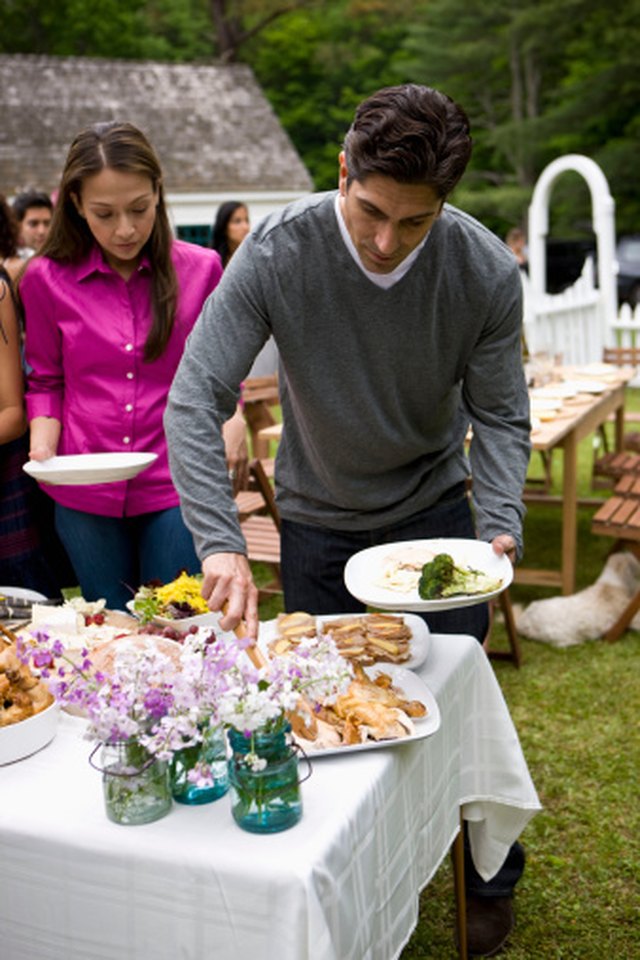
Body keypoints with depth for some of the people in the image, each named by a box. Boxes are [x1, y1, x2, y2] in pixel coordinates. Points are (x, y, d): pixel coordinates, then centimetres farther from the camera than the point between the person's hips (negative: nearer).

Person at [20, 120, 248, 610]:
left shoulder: (200, 268, -1)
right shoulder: (46, 279, 0)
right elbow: (46, 380, 11)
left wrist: (233, 419, -8)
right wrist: (44, 442, -6)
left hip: (177, 488, -1)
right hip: (85, 497, 1)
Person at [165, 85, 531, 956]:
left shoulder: (488, 272, -20)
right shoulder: (276, 255, -25)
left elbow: (499, 415, -11)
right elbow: (194, 402, -26)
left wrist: (501, 526, -28)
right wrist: (220, 542, -37)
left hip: (434, 506, 0)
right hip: (319, 516, 0)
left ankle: (490, 876, 35)